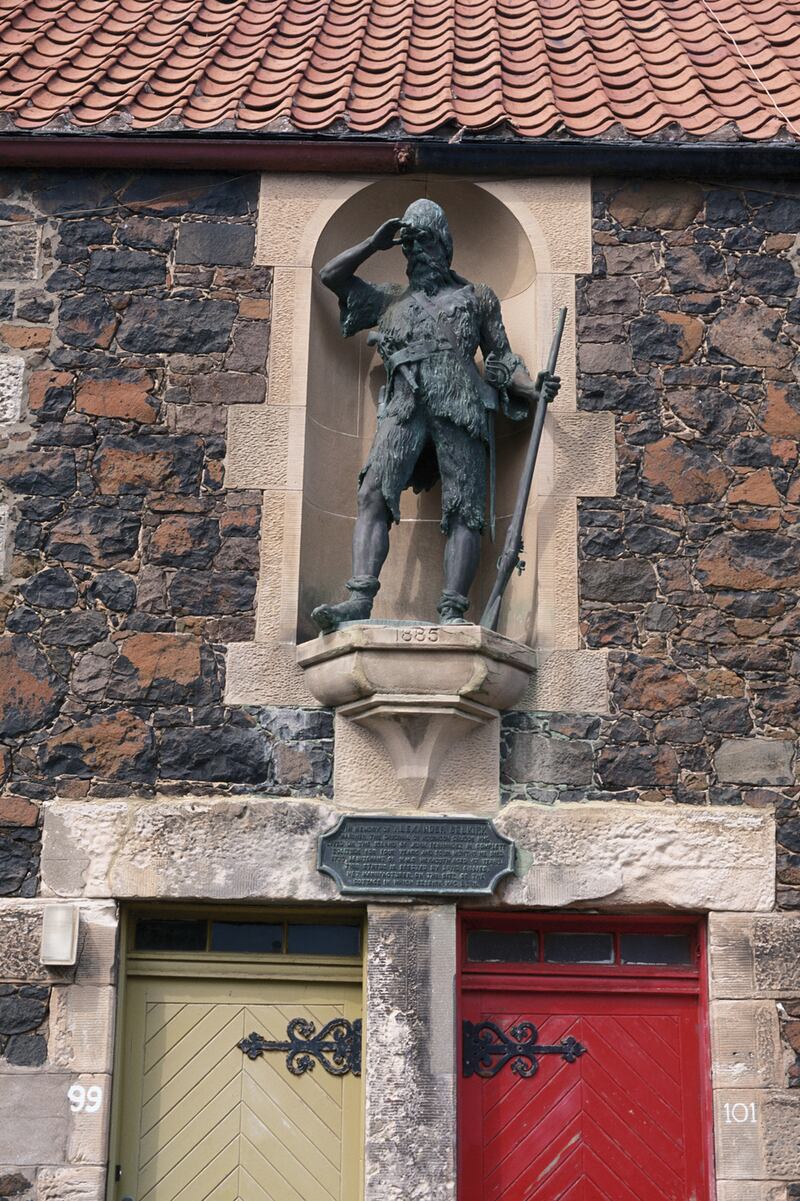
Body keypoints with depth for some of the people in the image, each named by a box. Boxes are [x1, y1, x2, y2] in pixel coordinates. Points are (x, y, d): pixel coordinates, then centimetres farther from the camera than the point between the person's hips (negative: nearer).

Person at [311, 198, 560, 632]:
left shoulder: (477, 297, 26)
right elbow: (330, 275, 31)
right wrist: (375, 243, 28)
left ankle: (452, 612, -22)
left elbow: (503, 358, 18)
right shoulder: (392, 299, 32)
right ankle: (360, 600, -31)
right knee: (374, 495, -20)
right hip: (404, 405, 1)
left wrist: (534, 389, 0)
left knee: (464, 509, -14)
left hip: (460, 405, -1)